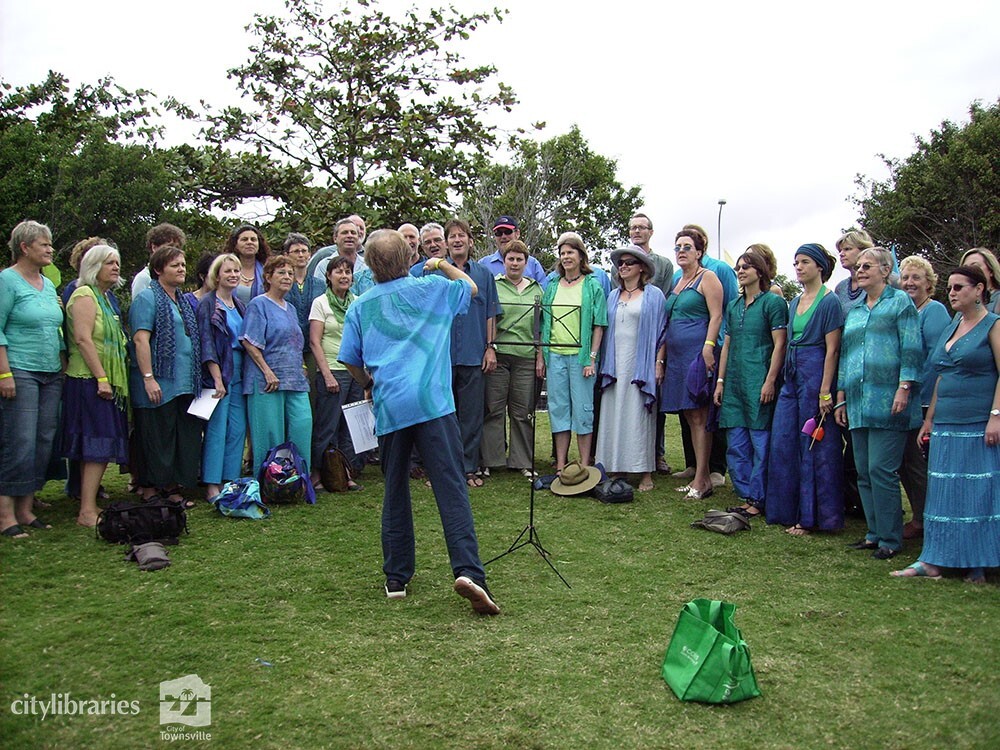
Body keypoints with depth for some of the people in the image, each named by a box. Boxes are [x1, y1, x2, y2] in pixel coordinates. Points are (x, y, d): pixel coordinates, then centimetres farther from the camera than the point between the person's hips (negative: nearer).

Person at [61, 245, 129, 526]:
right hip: (90, 382, -9)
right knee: (97, 445, -12)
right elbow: (83, 339, -18)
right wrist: (101, 378, -21)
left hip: (107, 382, 9)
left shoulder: (105, 298, 20)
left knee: (102, 447, 8)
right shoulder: (85, 295, -8)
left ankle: (89, 505, 13)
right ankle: (87, 511, -10)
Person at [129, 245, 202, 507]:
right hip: (159, 383, -8)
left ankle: (172, 489, 19)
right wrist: (148, 378, -22)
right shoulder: (147, 298, -7)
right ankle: (150, 493, 7)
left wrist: (195, 378, 19)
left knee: (185, 437, 9)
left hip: (185, 383, 8)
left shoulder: (183, 300, 19)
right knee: (157, 438, -2)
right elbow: (140, 340, -15)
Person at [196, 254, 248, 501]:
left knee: (238, 429, 5)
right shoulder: (207, 304, -4)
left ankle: (231, 481, 12)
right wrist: (217, 378, -16)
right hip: (217, 371, -6)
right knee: (216, 429, -6)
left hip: (239, 371, 6)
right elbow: (207, 344, -10)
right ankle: (212, 485, -1)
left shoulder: (240, 306, 16)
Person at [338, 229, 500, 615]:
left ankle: (396, 578, 20)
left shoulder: (359, 307, 11)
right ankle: (468, 571, -18)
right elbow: (471, 286, 24)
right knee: (452, 488, -6)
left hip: (389, 408, 3)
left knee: (395, 492, 14)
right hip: (433, 402, -2)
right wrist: (442, 264, 39)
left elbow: (351, 361, 14)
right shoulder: (430, 288, 7)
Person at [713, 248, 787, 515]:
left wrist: (770, 381, -15)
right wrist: (720, 381, 14)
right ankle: (746, 495, 15)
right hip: (734, 383, 7)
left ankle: (758, 500, 4)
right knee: (736, 445, 6)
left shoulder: (773, 302, -2)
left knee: (761, 443, -3)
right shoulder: (734, 306, 18)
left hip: (759, 382, -7)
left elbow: (780, 345, -8)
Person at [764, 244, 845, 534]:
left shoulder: (830, 301, -7)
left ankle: (811, 516, 7)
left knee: (815, 446, -1)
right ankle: (787, 510, 17)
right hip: (791, 377, 8)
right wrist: (781, 378, 13)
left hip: (815, 376, -8)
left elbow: (832, 350, -12)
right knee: (782, 443, 7)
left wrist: (825, 392, -16)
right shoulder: (795, 303, 15)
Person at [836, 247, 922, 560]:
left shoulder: (900, 302, 2)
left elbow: (911, 349, -5)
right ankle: (875, 533, 16)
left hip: (887, 399, -6)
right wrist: (841, 398, 18)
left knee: (881, 469, -8)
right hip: (858, 401, 7)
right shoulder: (854, 310, 21)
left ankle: (890, 538, 2)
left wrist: (904, 388, -14)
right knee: (864, 471, 7)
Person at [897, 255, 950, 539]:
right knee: (904, 461, 11)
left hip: (924, 400, -8)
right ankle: (920, 518, 23)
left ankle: (923, 522, 10)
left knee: (917, 462, -3)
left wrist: (912, 390, -19)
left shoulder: (934, 311, -8)